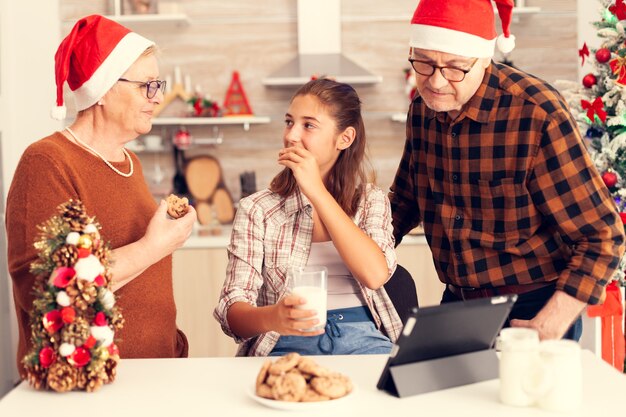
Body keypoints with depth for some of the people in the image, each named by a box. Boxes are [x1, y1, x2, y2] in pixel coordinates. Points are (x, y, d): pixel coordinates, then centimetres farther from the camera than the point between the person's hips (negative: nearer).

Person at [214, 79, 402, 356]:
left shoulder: (371, 200, 13)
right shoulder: (256, 209, 7)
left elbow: (375, 275, -9)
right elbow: (233, 311, -1)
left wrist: (316, 190, -7)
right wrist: (272, 317, -26)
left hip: (363, 339, 1)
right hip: (288, 343, -1)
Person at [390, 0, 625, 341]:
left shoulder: (538, 115, -22)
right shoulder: (422, 109, -3)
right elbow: (405, 198, 14)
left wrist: (547, 330, -24)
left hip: (532, 310, -5)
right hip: (456, 303, 5)